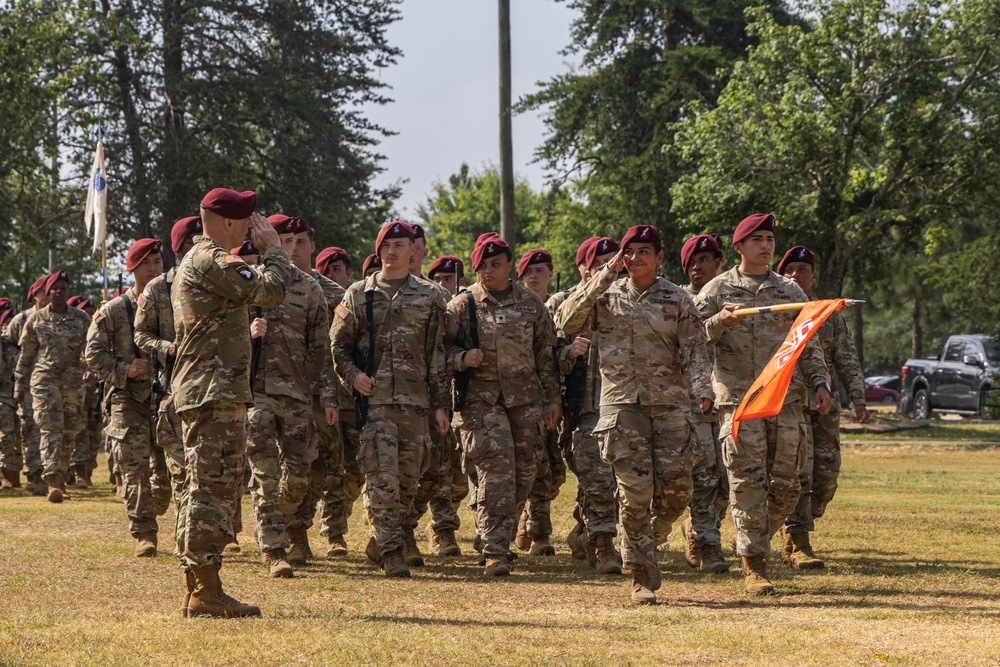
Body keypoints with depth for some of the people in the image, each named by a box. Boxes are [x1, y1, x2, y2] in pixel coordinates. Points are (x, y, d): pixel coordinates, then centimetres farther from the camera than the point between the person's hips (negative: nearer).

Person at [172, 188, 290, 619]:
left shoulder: (195, 260, 22)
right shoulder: (212, 260, -12)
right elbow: (269, 291, -17)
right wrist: (272, 249, -3)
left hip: (200, 391, 11)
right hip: (216, 393, -11)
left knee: (203, 489, 11)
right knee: (212, 489, -11)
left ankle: (197, 590, 14)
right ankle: (206, 591, -11)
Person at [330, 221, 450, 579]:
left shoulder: (429, 297, 11)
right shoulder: (358, 295, 8)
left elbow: (438, 355, 11)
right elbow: (338, 345, 10)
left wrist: (440, 405, 6)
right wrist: (352, 375, -9)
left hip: (415, 401, 2)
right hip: (373, 399, -2)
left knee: (408, 481, 6)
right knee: (383, 478, -11)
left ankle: (379, 543, 22)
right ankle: (391, 550, -6)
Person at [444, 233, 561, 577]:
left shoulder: (531, 303, 10)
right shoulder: (462, 305, 3)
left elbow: (546, 353, 13)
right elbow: (442, 347, 5)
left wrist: (553, 398, 10)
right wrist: (462, 358, -16)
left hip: (526, 398, 3)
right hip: (481, 399, -3)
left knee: (523, 473, 5)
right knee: (496, 470, -14)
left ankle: (501, 537, 23)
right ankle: (495, 551, -14)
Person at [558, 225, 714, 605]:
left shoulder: (677, 300, 9)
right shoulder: (606, 296, 9)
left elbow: (694, 350, 3)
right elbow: (567, 322, -6)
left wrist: (702, 388, -16)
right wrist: (604, 278, -8)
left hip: (670, 403, 1)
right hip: (622, 403, -1)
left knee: (676, 488, -7)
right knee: (634, 493, -6)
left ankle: (649, 536, 26)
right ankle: (643, 578, 1)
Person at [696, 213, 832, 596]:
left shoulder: (790, 291, 15)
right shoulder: (717, 290, 6)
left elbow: (808, 344, 17)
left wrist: (820, 382, 5)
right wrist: (720, 322, -17)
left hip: (786, 396, 3)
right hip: (738, 397, -3)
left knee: (786, 483, 0)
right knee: (748, 482, -7)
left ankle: (752, 542, 23)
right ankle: (753, 566, -3)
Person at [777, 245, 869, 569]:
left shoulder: (831, 315, 14)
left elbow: (848, 361, 13)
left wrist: (858, 399, 3)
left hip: (825, 405, 4)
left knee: (826, 475, 2)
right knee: (798, 473, -13)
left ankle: (791, 537, 19)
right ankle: (798, 545, -11)